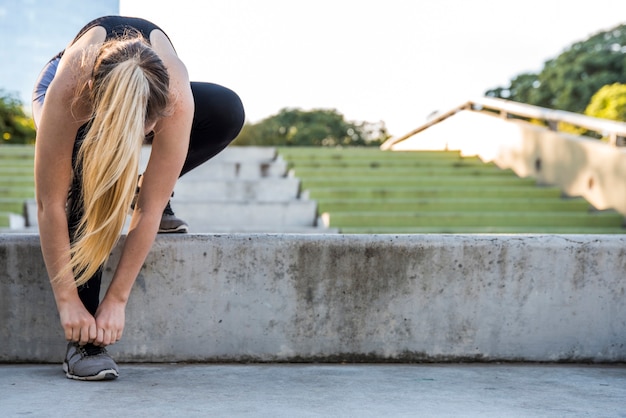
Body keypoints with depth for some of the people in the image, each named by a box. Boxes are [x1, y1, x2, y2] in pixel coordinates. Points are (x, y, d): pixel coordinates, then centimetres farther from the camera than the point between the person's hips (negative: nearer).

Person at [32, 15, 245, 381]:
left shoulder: (177, 99, -42)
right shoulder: (68, 91, -44)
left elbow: (150, 211, -36)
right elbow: (50, 203, -38)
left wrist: (117, 300, -33)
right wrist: (67, 299, -36)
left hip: (148, 98, 1)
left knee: (228, 111, -29)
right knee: (86, 153, -36)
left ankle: (147, 188, -2)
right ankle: (83, 339, -29)